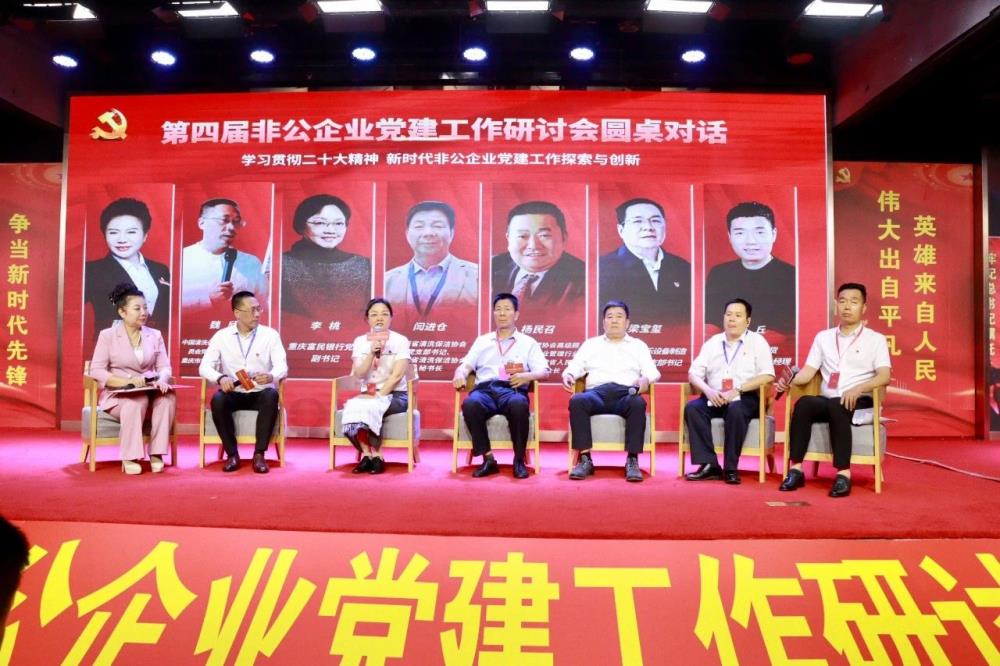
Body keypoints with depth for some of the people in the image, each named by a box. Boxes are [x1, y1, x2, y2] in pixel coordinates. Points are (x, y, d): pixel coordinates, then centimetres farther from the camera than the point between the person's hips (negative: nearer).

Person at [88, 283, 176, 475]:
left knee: (168, 397, -31)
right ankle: (129, 457, -27)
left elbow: (164, 367, 4)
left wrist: (161, 380, -21)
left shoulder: (155, 335, 10)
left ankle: (156, 453, -25)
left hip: (149, 393, 3)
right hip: (118, 395, -3)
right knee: (137, 400, -37)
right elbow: (96, 371, -8)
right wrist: (127, 381, -22)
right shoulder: (107, 335, 0)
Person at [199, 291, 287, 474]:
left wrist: (271, 376, -37)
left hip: (260, 394, -1)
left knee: (271, 396, -34)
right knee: (217, 399, -31)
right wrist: (220, 378, -27)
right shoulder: (221, 336, 1)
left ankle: (259, 454, -26)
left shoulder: (270, 335, -2)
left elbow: (282, 366, -13)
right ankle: (232, 454, -16)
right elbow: (204, 366, -5)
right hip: (233, 394, 1)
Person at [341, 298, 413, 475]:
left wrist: (379, 396, -21)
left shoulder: (400, 341, -2)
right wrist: (372, 353, -19)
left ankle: (376, 456, -20)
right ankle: (367, 455, -21)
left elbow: (397, 375, -12)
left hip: (394, 395, -3)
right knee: (353, 406, -30)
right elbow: (359, 374, -5)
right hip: (368, 394, 3)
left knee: (370, 407, -33)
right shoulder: (360, 341, 7)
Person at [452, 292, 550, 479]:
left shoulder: (528, 342, 21)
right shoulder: (482, 340, 28)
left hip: (513, 390, -1)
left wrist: (527, 376, -12)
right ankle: (488, 459, -23)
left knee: (519, 405, -39)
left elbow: (544, 371, 11)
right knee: (469, 404, -35)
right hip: (484, 389, 2)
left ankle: (519, 460, -22)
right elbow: (466, 365, 18)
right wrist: (459, 374, -7)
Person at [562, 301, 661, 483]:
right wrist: (568, 375, -9)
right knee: (577, 401, -34)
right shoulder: (591, 344, 27)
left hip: (626, 394, 0)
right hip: (597, 392, 0)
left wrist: (645, 380, -12)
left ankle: (632, 461, -31)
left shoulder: (638, 345, 25)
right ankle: (584, 459, -30)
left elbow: (652, 371, 12)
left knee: (638, 403, -36)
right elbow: (575, 366, 15)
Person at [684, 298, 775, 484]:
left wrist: (737, 390, -18)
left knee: (736, 410, -37)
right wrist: (708, 390, -13)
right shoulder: (712, 342, 14)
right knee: (692, 408, -26)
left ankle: (731, 468, -25)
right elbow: (694, 373, 8)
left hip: (744, 398, -3)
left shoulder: (757, 341, 4)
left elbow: (767, 376, -8)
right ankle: (709, 465, -26)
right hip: (715, 398, 4)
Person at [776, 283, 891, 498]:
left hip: (859, 402, -3)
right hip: (826, 401, 3)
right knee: (804, 403, -31)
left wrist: (858, 389, -26)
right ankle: (795, 470, -31)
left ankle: (843, 475, -36)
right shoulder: (823, 337, 18)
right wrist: (789, 381, -13)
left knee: (836, 407, -37)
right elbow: (808, 372, 9)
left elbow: (884, 376, -6)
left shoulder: (876, 339, 8)